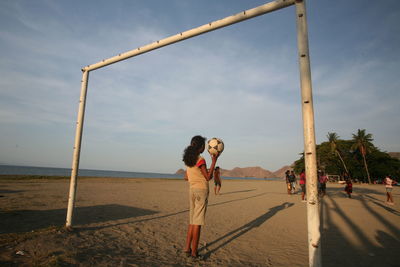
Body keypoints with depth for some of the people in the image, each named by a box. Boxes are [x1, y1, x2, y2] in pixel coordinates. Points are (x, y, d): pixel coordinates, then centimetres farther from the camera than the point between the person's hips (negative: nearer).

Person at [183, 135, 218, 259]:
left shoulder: (188, 159, 8)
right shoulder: (201, 160, -15)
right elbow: (208, 177, -11)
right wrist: (214, 161, -11)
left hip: (192, 190, 8)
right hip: (201, 190, -7)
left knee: (192, 221, 16)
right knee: (197, 222, 0)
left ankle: (187, 248, 21)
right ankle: (194, 252, 9)